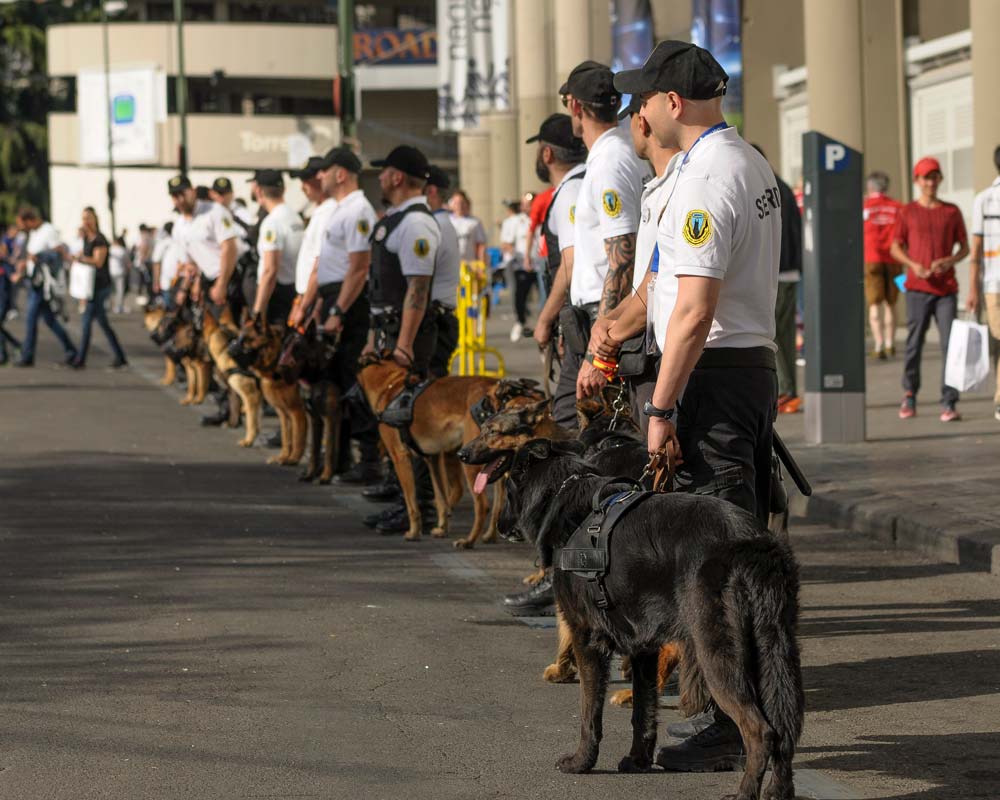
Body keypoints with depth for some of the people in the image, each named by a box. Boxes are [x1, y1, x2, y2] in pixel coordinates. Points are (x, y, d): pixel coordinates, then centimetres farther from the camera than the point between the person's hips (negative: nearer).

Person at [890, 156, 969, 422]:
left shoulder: (951, 212, 9)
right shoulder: (907, 212, 7)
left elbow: (965, 247, 12)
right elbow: (895, 248, 9)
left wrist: (949, 261, -9)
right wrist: (913, 265, -10)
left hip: (946, 288, 1)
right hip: (917, 288, -1)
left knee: (950, 344, -8)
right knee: (914, 345, 1)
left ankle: (949, 403, -7)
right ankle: (909, 396, 19)